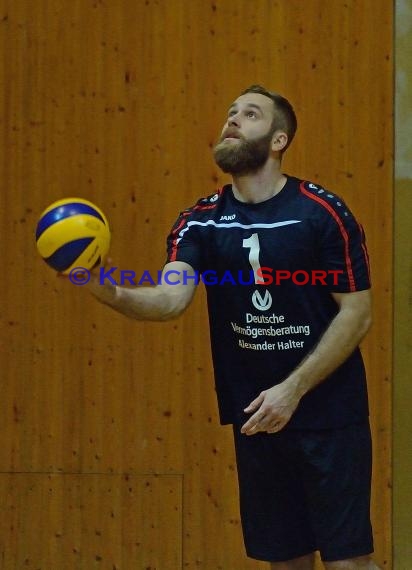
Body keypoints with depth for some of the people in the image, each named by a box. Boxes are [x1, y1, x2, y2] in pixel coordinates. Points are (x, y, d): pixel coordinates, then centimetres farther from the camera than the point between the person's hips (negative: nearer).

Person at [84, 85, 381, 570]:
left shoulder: (323, 213, -9)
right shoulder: (201, 222, 2)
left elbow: (357, 313, -9)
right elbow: (171, 298, -12)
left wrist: (292, 390, -15)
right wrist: (109, 293, -34)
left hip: (329, 415, -4)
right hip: (255, 418, 4)